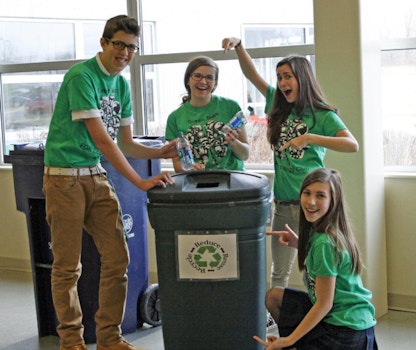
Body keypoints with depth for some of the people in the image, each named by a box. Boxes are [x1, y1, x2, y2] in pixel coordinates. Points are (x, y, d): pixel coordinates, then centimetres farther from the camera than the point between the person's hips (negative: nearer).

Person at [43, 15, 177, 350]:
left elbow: (126, 143, 12)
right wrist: (140, 181, -24)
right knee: (68, 266, 2)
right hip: (65, 177, -7)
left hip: (97, 176, 7)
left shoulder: (121, 84, 10)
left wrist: (160, 152, -7)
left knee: (117, 258, 4)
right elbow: (101, 139, -22)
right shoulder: (81, 76, -15)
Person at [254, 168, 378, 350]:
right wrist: (299, 244, 6)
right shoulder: (317, 229, 2)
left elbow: (324, 303, -20)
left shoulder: (325, 243, -23)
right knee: (273, 296, 14)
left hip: (347, 330, -9)